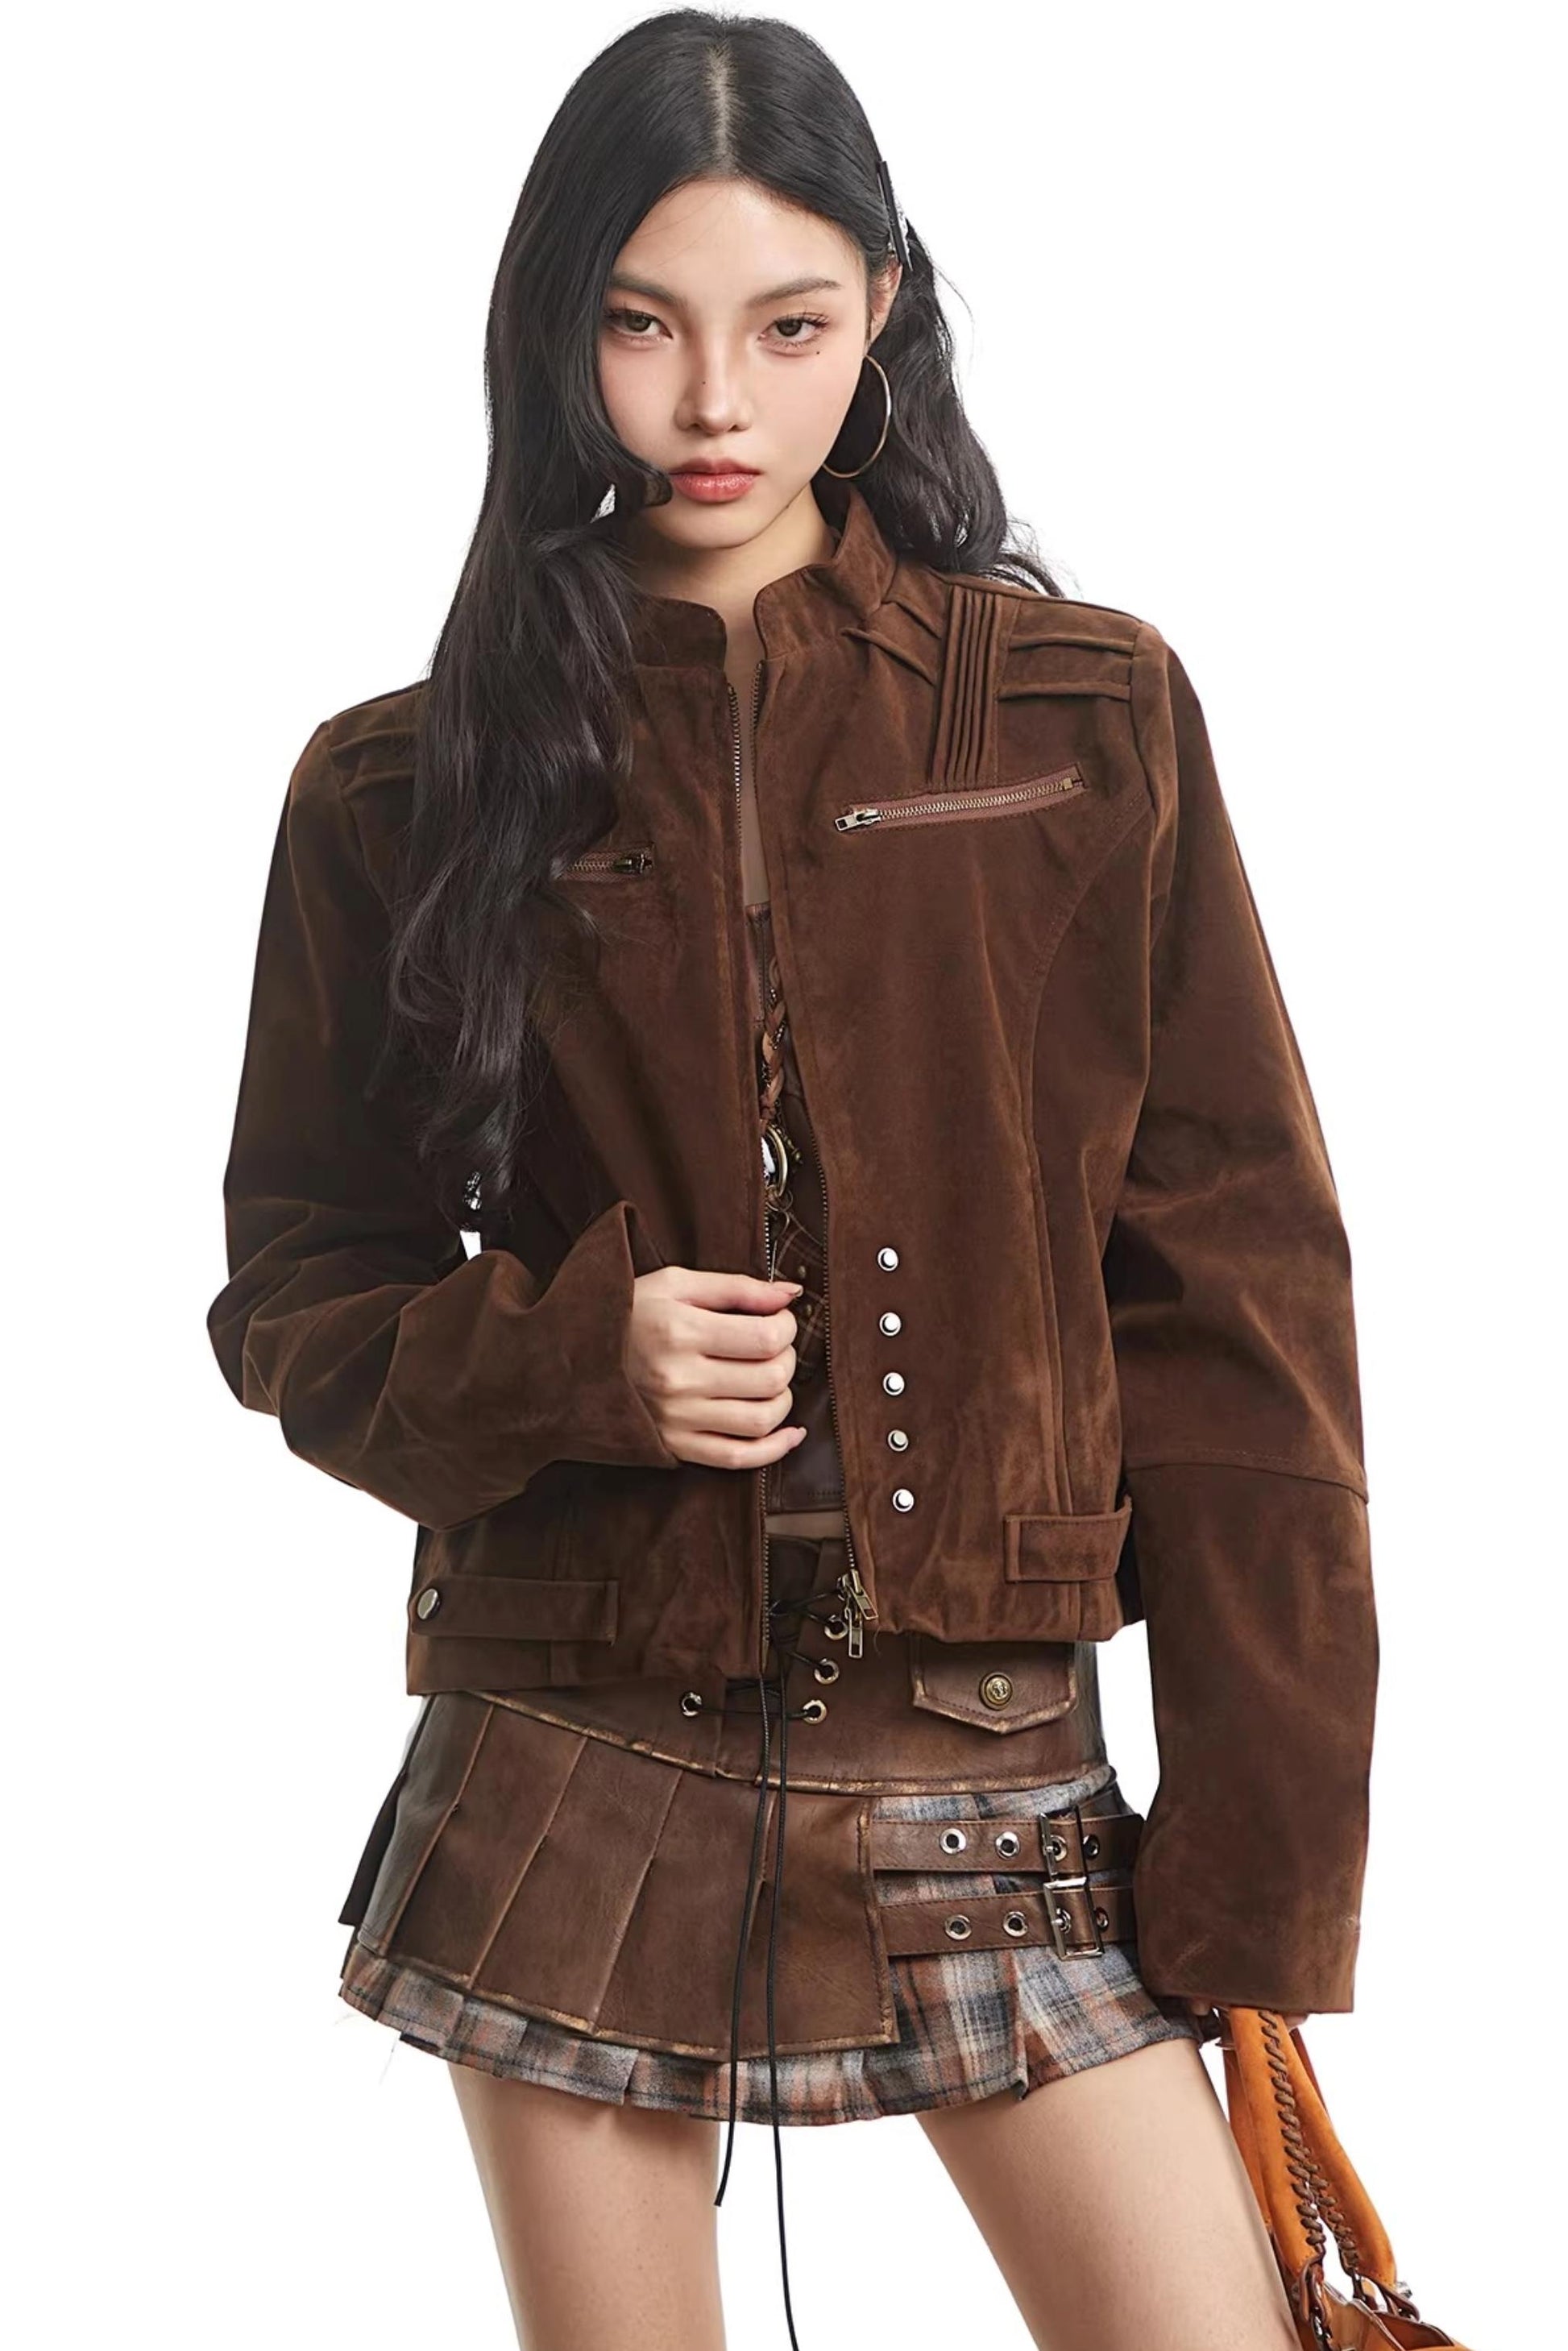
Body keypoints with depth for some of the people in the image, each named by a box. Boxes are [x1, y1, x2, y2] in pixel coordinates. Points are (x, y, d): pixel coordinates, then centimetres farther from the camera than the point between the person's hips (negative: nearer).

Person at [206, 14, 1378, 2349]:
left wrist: (1265, 1843, -5)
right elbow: (300, 1290, 9)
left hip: (989, 1768, 0)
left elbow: (1237, 1285, 0)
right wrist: (565, 1360, -13)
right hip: (577, 1782, 1)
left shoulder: (1086, 715, 1)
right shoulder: (411, 786, 3)